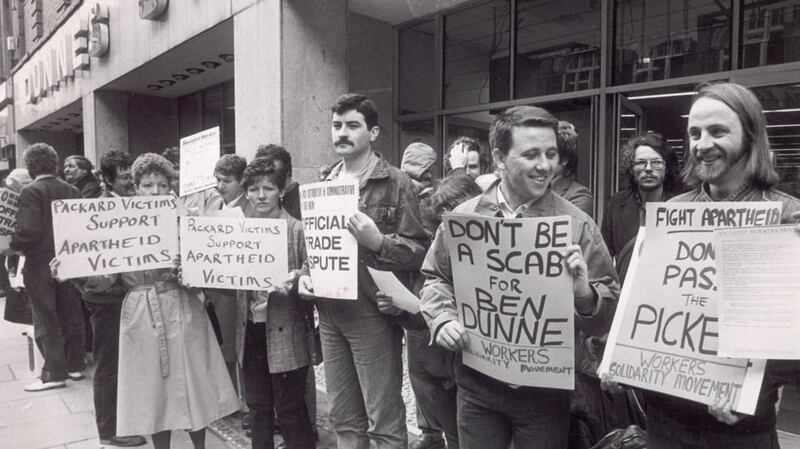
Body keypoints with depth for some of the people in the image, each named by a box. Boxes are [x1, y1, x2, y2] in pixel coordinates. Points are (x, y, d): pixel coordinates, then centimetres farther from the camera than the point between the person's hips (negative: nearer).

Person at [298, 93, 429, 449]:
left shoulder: (396, 184, -6)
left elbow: (419, 252, -9)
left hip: (372, 313, -5)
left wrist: (379, 241, -25)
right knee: (343, 417, 17)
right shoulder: (323, 183, 11)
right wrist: (304, 275, 3)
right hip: (329, 313, 6)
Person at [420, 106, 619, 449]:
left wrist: (583, 293, -26)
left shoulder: (578, 225, -7)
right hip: (477, 385, 2)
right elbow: (435, 278, 9)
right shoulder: (463, 217, -2)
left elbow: (609, 315, -6)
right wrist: (443, 319, -8)